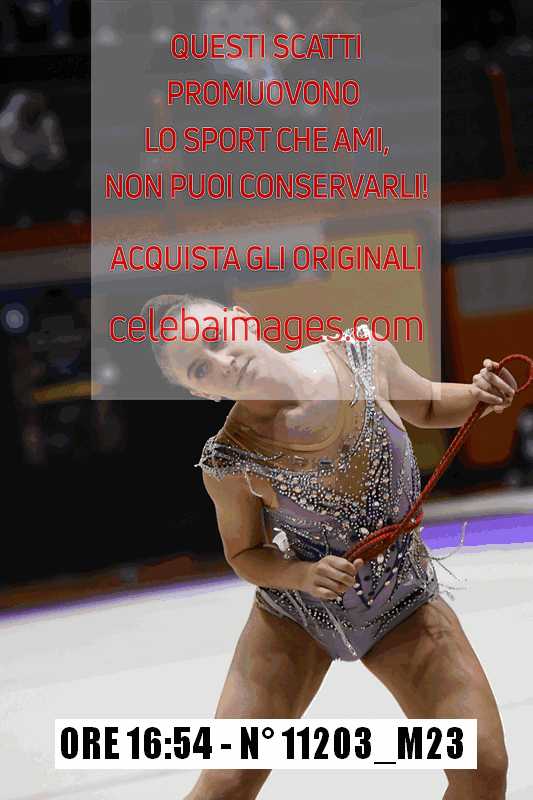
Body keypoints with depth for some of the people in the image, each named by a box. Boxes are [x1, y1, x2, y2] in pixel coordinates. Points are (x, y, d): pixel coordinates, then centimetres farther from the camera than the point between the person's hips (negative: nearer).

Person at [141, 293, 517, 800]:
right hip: (294, 611, -2)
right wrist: (303, 574, -24)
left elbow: (429, 406, 5)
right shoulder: (229, 463, -23)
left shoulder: (366, 354, -18)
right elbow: (244, 554, -4)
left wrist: (477, 395, -17)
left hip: (404, 605, 2)